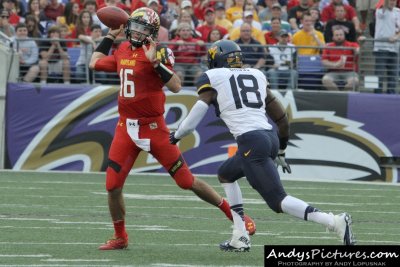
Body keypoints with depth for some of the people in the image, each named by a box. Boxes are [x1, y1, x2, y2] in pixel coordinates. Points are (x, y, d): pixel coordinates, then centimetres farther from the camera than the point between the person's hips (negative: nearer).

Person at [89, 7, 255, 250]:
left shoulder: (157, 53, -11)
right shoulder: (123, 50, 9)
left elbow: (176, 87, -22)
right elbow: (95, 64, 24)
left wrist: (156, 62, -31)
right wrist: (111, 36, 22)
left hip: (153, 128, -6)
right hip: (126, 127, 6)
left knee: (186, 180, -3)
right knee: (113, 185, 0)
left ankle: (233, 213, 9)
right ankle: (120, 237, 18)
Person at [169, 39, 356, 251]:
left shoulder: (212, 78, 7)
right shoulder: (256, 75, 22)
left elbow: (194, 119, 4)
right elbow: (281, 117, 22)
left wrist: (176, 135, 24)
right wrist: (281, 151, 33)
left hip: (251, 142, -7)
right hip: (270, 137, 7)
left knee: (277, 200, -8)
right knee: (226, 174, 28)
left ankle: (335, 222, -26)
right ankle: (240, 238, 20)